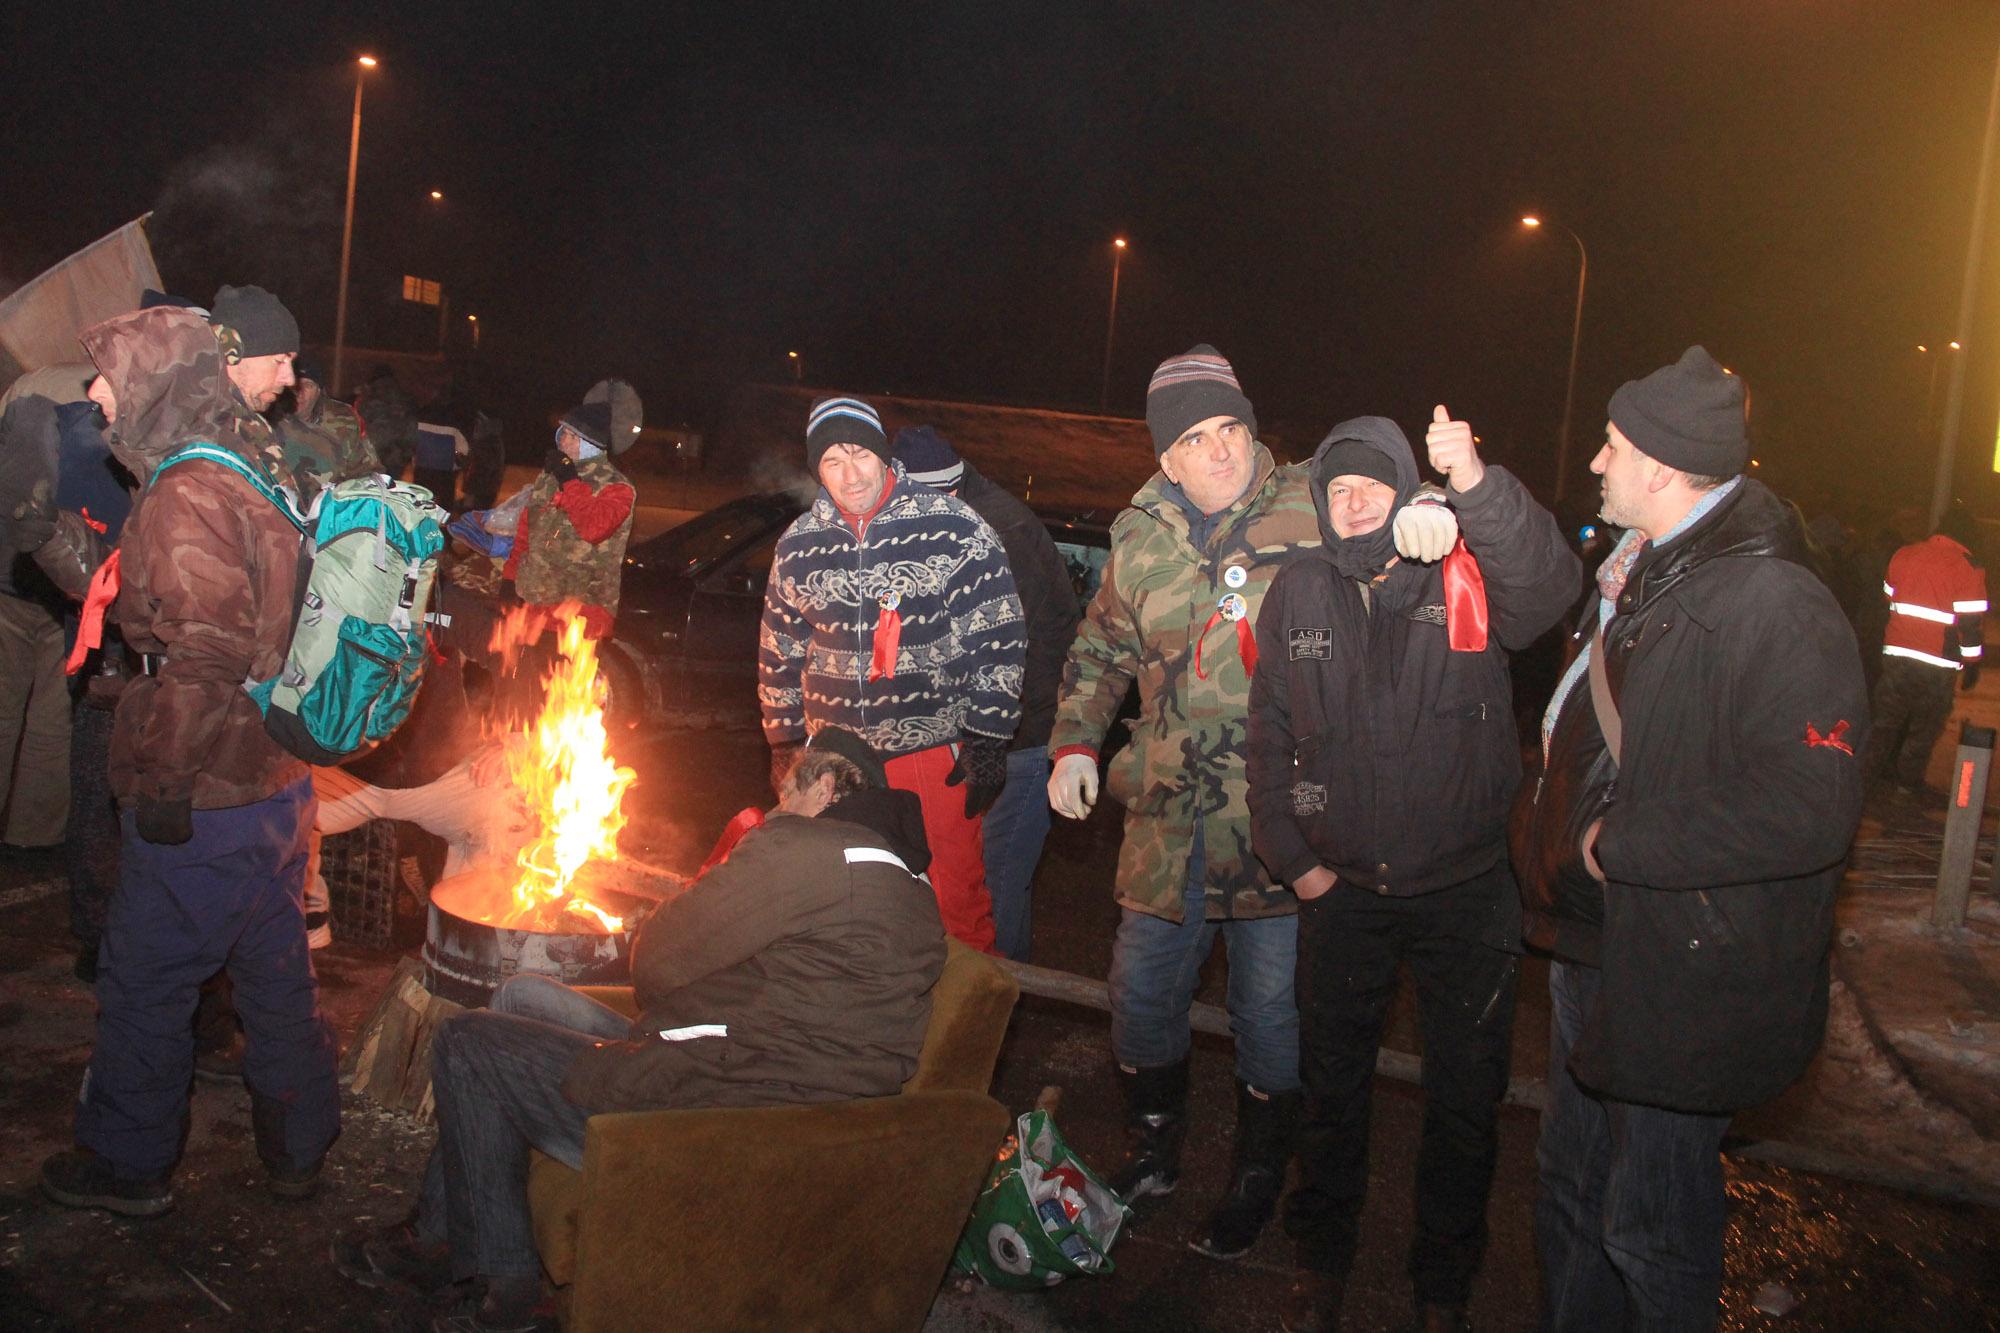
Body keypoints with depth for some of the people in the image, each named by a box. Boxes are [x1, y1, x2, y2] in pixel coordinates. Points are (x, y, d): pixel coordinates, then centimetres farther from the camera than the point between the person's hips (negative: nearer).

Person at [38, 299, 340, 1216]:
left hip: (201, 804, -8)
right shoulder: (260, 474, 7)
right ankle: (298, 1146, 34)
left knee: (144, 985, 11)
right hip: (278, 784, 8)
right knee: (277, 970, 19)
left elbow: (207, 655, -26)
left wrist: (162, 780, -19)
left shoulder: (188, 496, -20)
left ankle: (126, 1165, 29)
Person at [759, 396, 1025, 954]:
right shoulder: (797, 545, 4)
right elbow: (779, 656, 15)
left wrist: (986, 742, -8)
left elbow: (999, 642, -6)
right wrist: (785, 747, 16)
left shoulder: (956, 528, -9)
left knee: (959, 900, 5)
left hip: (937, 750, -3)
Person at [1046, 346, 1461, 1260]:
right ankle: (1152, 1149, 39)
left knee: (1270, 1005, 6)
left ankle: (1257, 1178, 30)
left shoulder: (1310, 509, -4)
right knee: (1142, 987, 14)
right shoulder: (1139, 538, 8)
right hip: (1167, 809, 4)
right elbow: (1099, 652, 18)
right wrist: (1075, 743, 7)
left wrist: (1425, 511, -28)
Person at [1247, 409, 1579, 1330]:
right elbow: (1270, 730, 5)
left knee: (1465, 1100, 11)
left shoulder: (1469, 578, -10)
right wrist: (1292, 856, 1)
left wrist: (1478, 488, -48)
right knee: (1333, 1087, 17)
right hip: (1341, 889, 2)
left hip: (1466, 891, -2)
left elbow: (1549, 587, -33)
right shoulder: (1300, 591, 0)